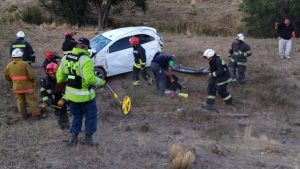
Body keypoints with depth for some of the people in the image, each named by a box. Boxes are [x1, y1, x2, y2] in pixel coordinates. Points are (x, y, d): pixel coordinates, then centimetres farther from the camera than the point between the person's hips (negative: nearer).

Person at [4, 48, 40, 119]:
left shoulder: (9, 65, -3)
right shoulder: (24, 64, -18)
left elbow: (7, 76, 9)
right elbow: (32, 75, -19)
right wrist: (33, 81, 2)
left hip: (16, 87, 4)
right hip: (27, 86, -4)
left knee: (20, 101, 16)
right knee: (32, 100, 8)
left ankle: (24, 115, 25)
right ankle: (36, 115, 12)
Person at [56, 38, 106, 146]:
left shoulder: (65, 58, 0)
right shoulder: (86, 60, -23)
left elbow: (60, 76, 5)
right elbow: (90, 79, -30)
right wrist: (101, 82, -13)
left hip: (71, 94, 6)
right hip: (85, 95, -6)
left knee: (76, 115, 25)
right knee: (91, 116, 15)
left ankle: (73, 137, 27)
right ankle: (88, 138, 24)